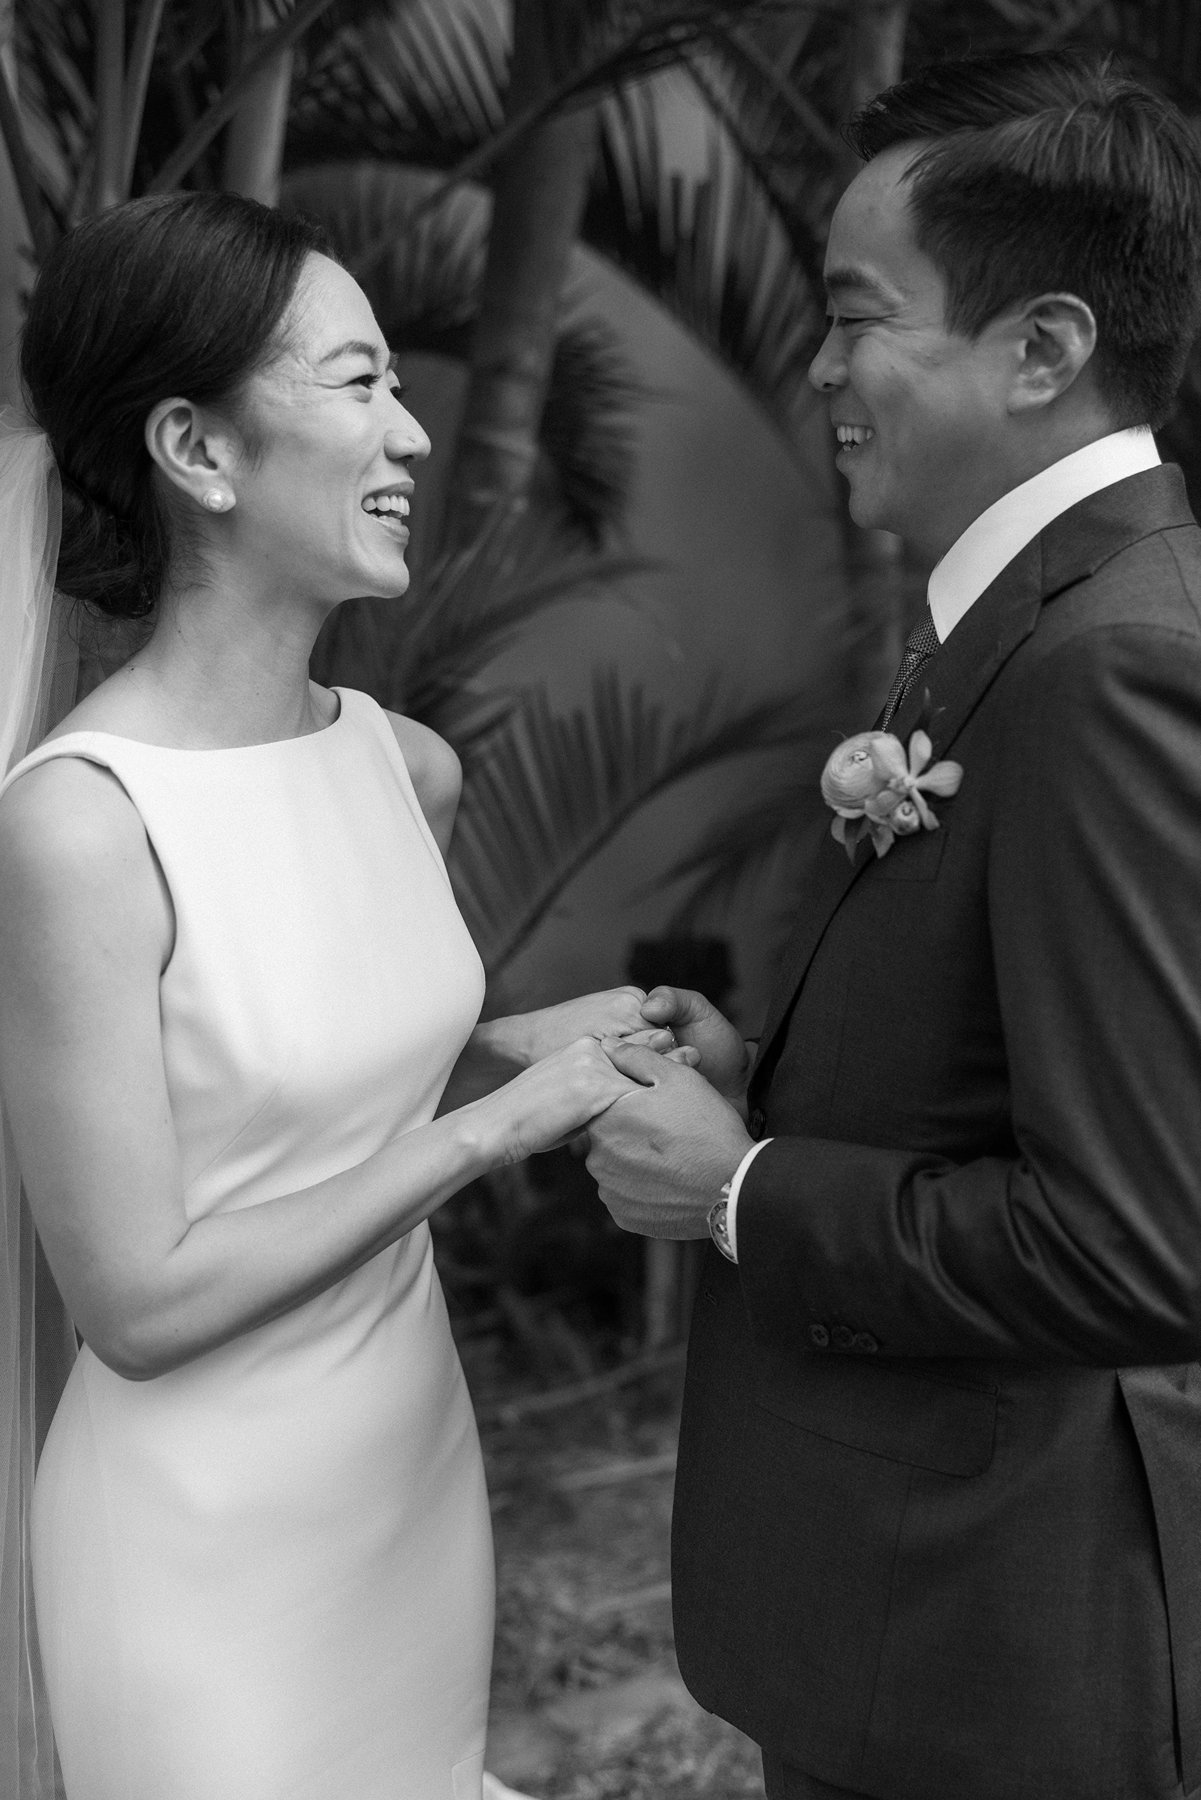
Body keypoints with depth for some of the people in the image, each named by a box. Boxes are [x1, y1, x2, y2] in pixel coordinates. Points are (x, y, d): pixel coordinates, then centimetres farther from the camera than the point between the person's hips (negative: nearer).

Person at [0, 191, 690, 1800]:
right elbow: (138, 1302, -20)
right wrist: (500, 1122, -18)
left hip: (422, 1469, 7)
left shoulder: (406, 766, -2)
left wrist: (529, 1043, -3)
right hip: (211, 1545, -6)